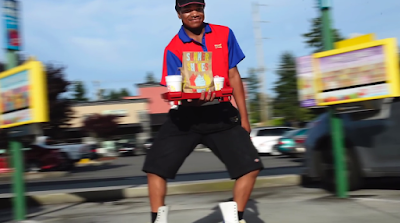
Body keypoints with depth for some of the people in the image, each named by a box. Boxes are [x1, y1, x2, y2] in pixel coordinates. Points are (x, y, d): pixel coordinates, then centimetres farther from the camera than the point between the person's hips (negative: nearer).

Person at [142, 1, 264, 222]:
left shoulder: (224, 34, 3)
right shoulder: (173, 48, -3)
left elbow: (233, 76, 7)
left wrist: (244, 118, 6)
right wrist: (191, 98, -34)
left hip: (220, 113, 1)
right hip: (186, 115, -1)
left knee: (250, 165, -6)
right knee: (155, 167, -9)